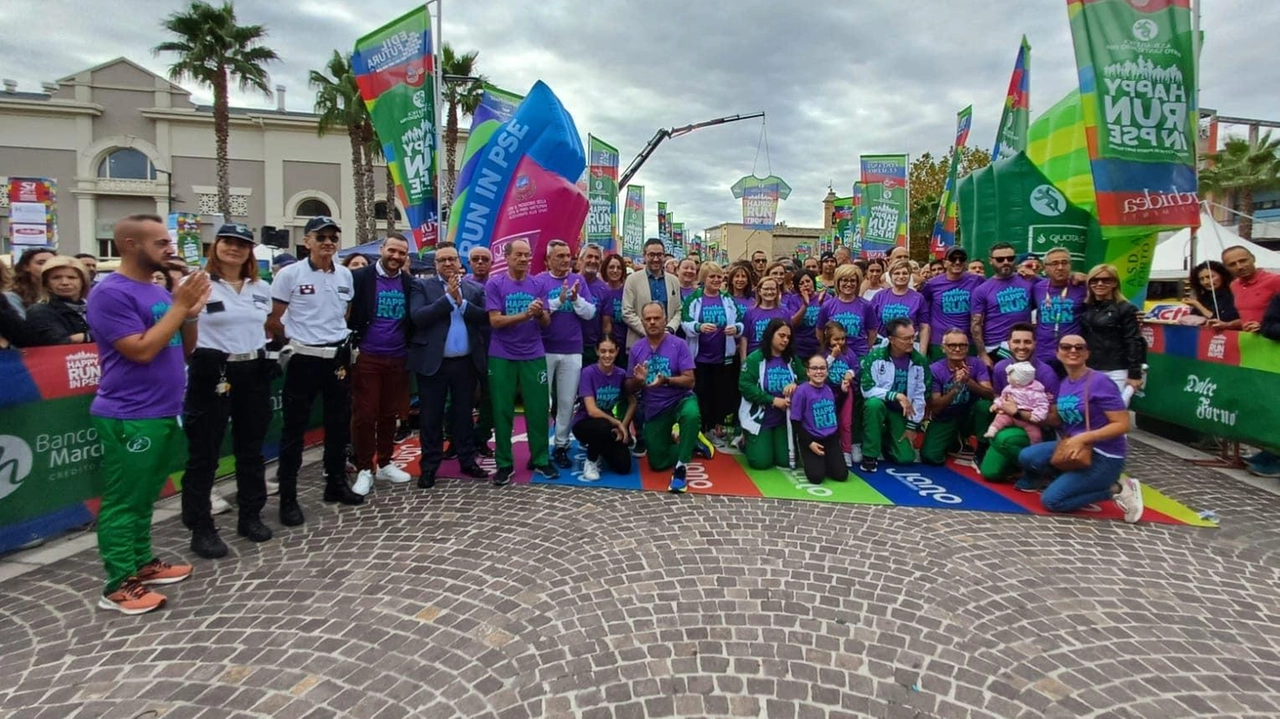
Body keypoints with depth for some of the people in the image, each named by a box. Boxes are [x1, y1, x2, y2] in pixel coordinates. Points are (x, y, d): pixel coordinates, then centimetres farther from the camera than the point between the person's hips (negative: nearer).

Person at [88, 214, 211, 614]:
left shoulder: (158, 291, 11)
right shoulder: (111, 293, -14)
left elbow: (185, 346, 15)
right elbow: (141, 350, -22)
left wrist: (192, 310, -2)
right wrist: (180, 305, -18)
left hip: (163, 413, 8)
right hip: (128, 419, -8)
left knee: (144, 498, 18)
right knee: (123, 502, 1)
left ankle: (142, 563, 30)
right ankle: (119, 585, 10)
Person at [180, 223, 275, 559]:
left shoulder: (262, 288, 10)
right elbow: (188, 334, -3)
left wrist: (260, 355, 14)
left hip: (254, 373, 5)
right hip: (212, 373, -5)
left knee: (251, 447, 13)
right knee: (204, 452, 3)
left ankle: (250, 516, 26)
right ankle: (201, 528, 11)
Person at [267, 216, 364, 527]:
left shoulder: (345, 275, 6)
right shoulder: (289, 274, -9)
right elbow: (273, 319, -5)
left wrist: (340, 339, 11)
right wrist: (296, 343, 3)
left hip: (338, 358, 5)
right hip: (304, 361, -5)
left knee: (339, 423, 13)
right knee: (294, 429, 3)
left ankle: (336, 484, 28)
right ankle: (288, 498, 12)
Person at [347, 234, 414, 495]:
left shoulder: (408, 282, 7)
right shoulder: (360, 276, -4)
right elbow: (347, 313, -4)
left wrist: (410, 349, 1)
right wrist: (351, 346, -11)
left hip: (397, 358, 4)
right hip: (367, 357, -3)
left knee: (390, 414, 11)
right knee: (364, 415, 1)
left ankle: (384, 464, 24)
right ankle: (364, 469, 12)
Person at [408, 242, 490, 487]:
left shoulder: (475, 289, 7)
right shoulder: (422, 286, 0)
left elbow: (485, 318, -5)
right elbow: (418, 317, -15)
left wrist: (461, 301, -14)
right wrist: (448, 297, -16)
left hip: (466, 363, 2)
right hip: (433, 362, -2)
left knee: (464, 414, 14)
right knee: (431, 417, 6)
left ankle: (467, 460, 25)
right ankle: (429, 466, 17)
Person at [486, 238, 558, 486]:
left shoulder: (539, 284, 6)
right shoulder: (494, 284, -2)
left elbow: (546, 322, 4)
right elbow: (495, 321, -10)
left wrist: (540, 313, -19)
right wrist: (525, 314, -21)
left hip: (534, 356, 2)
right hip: (501, 357, -2)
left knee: (538, 409, 5)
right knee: (502, 411, 5)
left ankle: (540, 459, 19)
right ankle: (504, 463, 16)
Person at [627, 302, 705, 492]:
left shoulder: (679, 344, -11)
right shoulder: (636, 349, -1)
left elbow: (689, 380, -15)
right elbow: (630, 389, 3)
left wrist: (666, 380, -32)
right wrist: (638, 380, -20)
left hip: (681, 399, -3)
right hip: (654, 408, 4)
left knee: (692, 415, -41)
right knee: (658, 464, 6)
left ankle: (681, 467, -24)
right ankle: (690, 446, 33)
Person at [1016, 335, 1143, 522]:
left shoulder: (1100, 382, -18)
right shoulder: (1064, 383, 6)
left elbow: (1122, 424, -20)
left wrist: (1082, 439, -26)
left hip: (1104, 456, -7)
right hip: (1073, 446, 7)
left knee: (1051, 500, -13)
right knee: (1027, 457, -13)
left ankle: (1116, 490, 2)